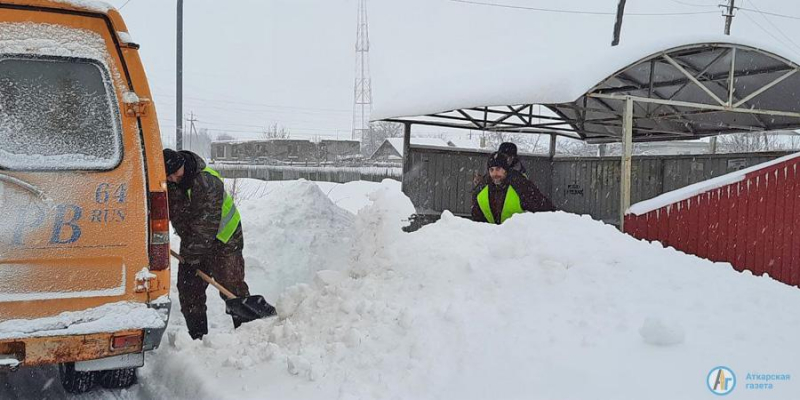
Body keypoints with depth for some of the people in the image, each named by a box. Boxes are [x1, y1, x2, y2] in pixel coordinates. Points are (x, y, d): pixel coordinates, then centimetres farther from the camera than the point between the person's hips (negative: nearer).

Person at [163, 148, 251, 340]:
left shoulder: (207, 182, -30)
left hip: (223, 239, -7)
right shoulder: (165, 184, -8)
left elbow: (207, 225, -29)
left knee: (232, 287, -9)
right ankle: (197, 338, 13)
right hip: (192, 241, 7)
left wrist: (191, 256, -25)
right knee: (188, 289, 4)